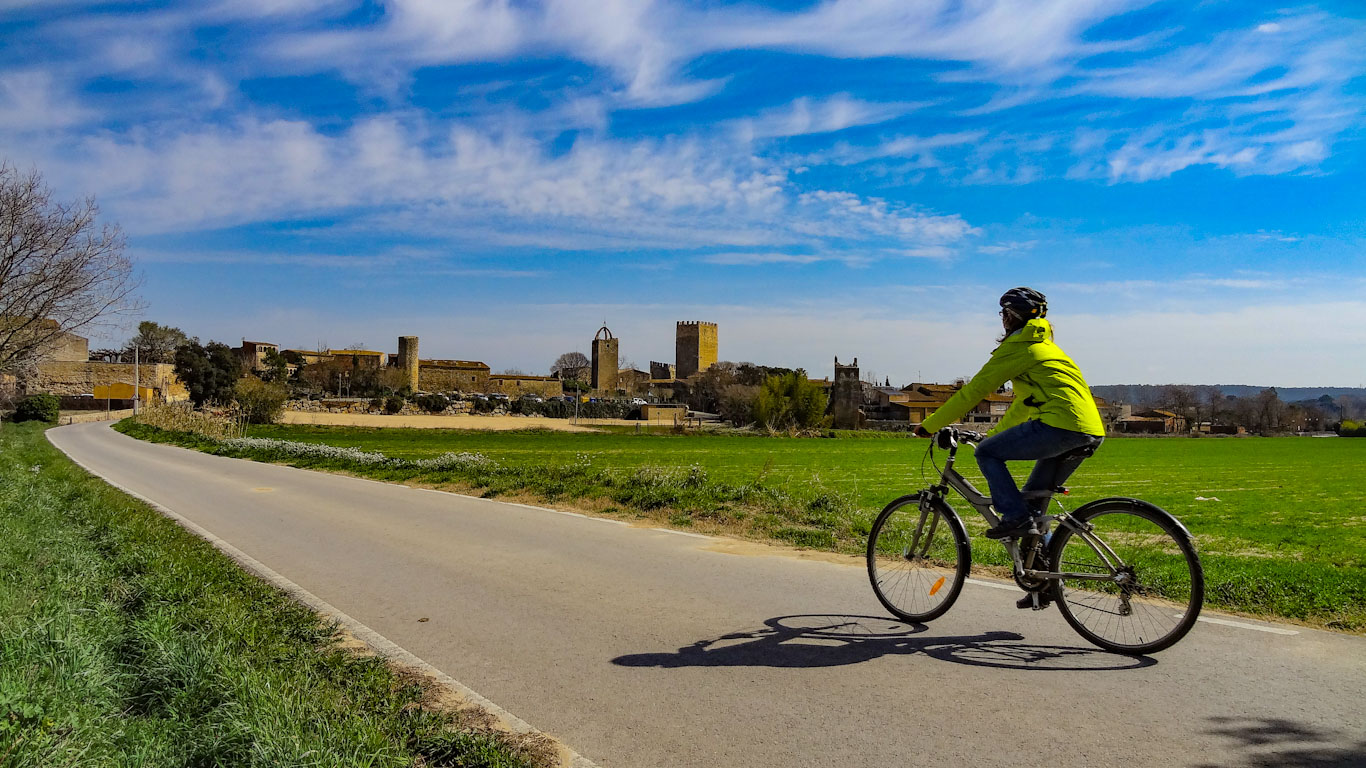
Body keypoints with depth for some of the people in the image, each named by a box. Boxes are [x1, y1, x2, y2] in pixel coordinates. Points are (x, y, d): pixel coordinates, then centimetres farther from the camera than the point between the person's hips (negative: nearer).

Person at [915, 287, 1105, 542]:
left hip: (1061, 425, -9)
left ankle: (1016, 516, -9)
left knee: (987, 453, 2)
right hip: (1092, 433, 9)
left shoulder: (1016, 347, 2)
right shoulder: (1046, 346, 29)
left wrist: (930, 425, 6)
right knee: (1034, 499, 19)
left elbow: (974, 390, 0)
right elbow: (1024, 402, 37)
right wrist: (994, 433, 45)